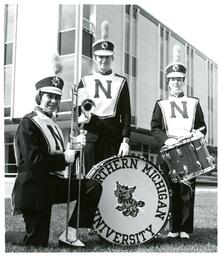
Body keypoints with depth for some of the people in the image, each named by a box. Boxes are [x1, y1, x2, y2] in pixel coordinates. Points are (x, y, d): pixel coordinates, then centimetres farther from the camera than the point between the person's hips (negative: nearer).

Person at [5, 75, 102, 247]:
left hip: (54, 182, 8)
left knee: (93, 187, -7)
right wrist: (64, 158, -17)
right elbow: (34, 159, -20)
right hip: (35, 187, -8)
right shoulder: (28, 123, -11)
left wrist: (73, 145, -4)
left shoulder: (52, 123, 16)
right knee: (37, 242, -6)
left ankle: (70, 235, -2)